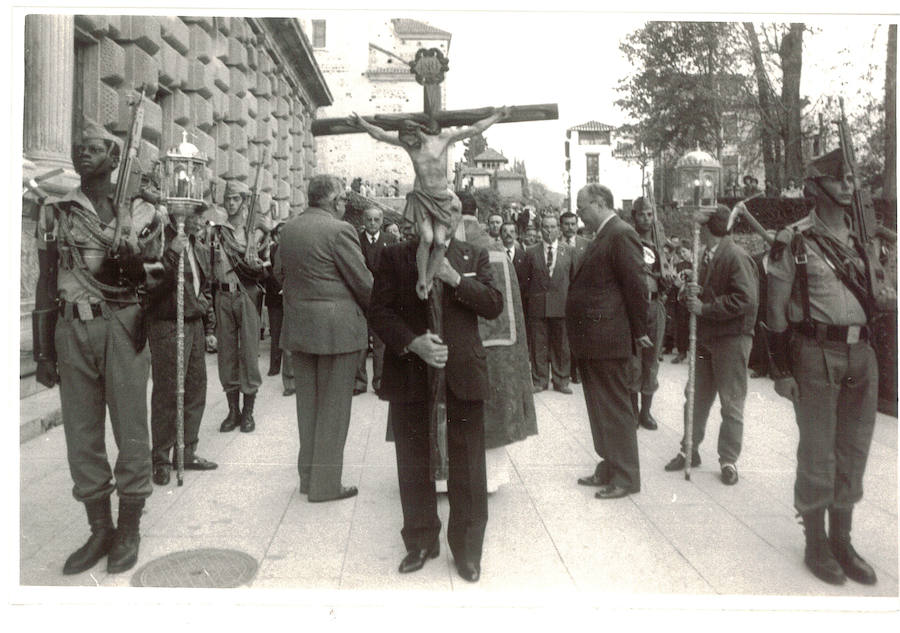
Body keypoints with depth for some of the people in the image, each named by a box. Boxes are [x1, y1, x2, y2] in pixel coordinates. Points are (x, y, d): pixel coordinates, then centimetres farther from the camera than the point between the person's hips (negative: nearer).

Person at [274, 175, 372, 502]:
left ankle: (308, 476, 26)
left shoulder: (288, 229, 7)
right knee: (334, 405, 2)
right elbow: (363, 281, -12)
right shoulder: (339, 230, -14)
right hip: (336, 327, -7)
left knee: (307, 402, 16)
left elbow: (279, 272, 15)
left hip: (297, 326, 7)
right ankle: (326, 484, 10)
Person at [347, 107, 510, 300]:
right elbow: (379, 134, 8)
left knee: (440, 241, -15)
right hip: (421, 197, 0)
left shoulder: (443, 138, -3)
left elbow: (475, 128, 0)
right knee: (426, 238, -20)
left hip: (443, 197, 0)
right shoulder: (407, 142, 2)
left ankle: (428, 280, 3)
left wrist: (497, 116, 0)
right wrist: (363, 124, 0)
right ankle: (421, 281, -3)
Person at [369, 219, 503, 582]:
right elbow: (379, 311, -1)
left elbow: (494, 305, 0)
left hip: (462, 374, 0)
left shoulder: (474, 257, 9)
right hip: (410, 373, 0)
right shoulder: (394, 257, 5)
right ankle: (420, 542, 28)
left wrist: (455, 278, -13)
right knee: (414, 464, 10)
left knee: (467, 466, 4)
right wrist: (413, 343, -15)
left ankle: (467, 549, 21)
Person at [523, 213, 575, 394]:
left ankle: (561, 381, 15)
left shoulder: (568, 251, 8)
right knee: (538, 345, 3)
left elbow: (574, 278, 9)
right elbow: (526, 279, 8)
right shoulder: (531, 252, 6)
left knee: (561, 345, 4)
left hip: (561, 306, 0)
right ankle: (539, 380, 13)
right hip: (538, 305, 0)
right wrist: (530, 296, 4)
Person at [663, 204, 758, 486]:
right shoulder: (706, 256, 12)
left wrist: (704, 307, -20)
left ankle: (728, 460, 13)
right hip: (704, 337, 8)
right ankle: (690, 449, 25)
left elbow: (745, 299, -22)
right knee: (695, 396, 13)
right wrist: (692, 294, -4)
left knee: (731, 403, 2)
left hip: (731, 338, -8)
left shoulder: (736, 257, -13)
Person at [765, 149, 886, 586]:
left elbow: (874, 299, 18)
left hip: (861, 356, 6)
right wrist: (781, 369, -11)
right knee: (818, 455, 3)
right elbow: (776, 311, -7)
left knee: (853, 452, 13)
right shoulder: (793, 242, -6)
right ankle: (815, 545, 20)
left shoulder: (860, 240, 12)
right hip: (816, 357, -6)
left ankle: (842, 542, 28)